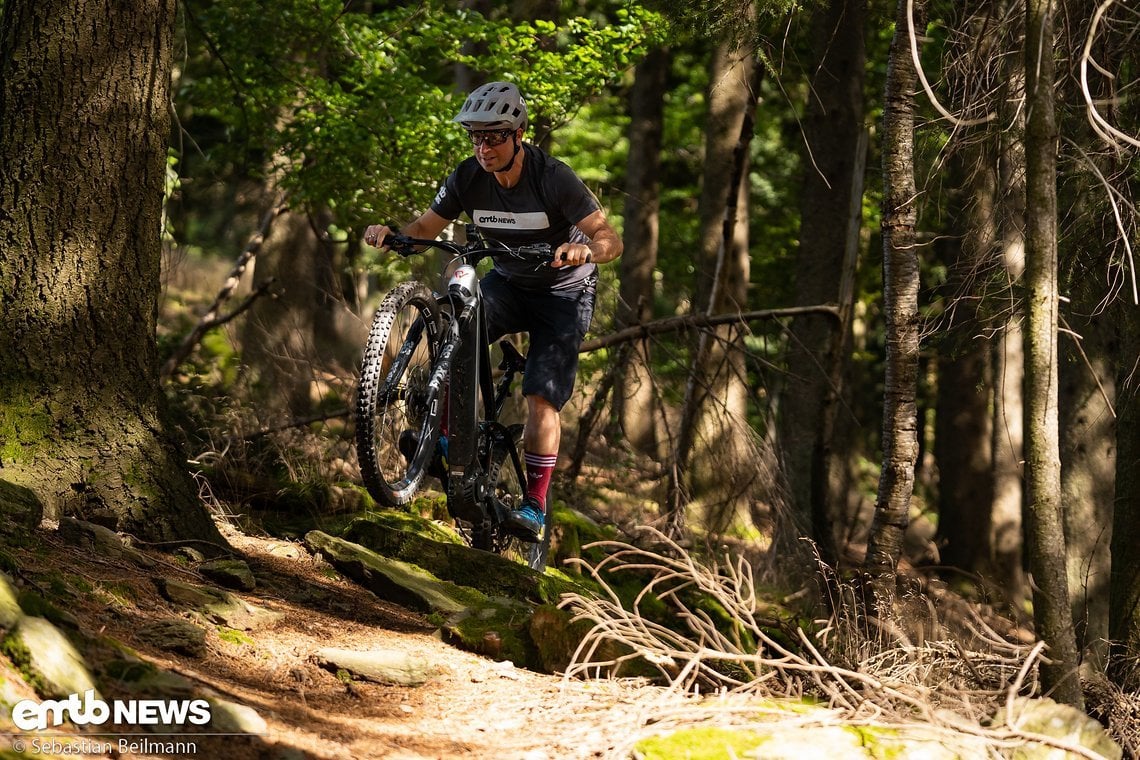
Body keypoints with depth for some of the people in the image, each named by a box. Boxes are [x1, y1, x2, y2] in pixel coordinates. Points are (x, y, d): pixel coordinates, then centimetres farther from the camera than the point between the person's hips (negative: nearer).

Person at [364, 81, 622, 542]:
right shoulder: (469, 178, -14)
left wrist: (586, 250, -53)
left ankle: (535, 505, -7)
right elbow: (426, 228, -6)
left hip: (563, 292, -4)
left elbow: (611, 241, -29)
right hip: (508, 283, 4)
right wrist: (390, 233, -28)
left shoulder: (552, 178, -26)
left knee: (541, 399, -15)